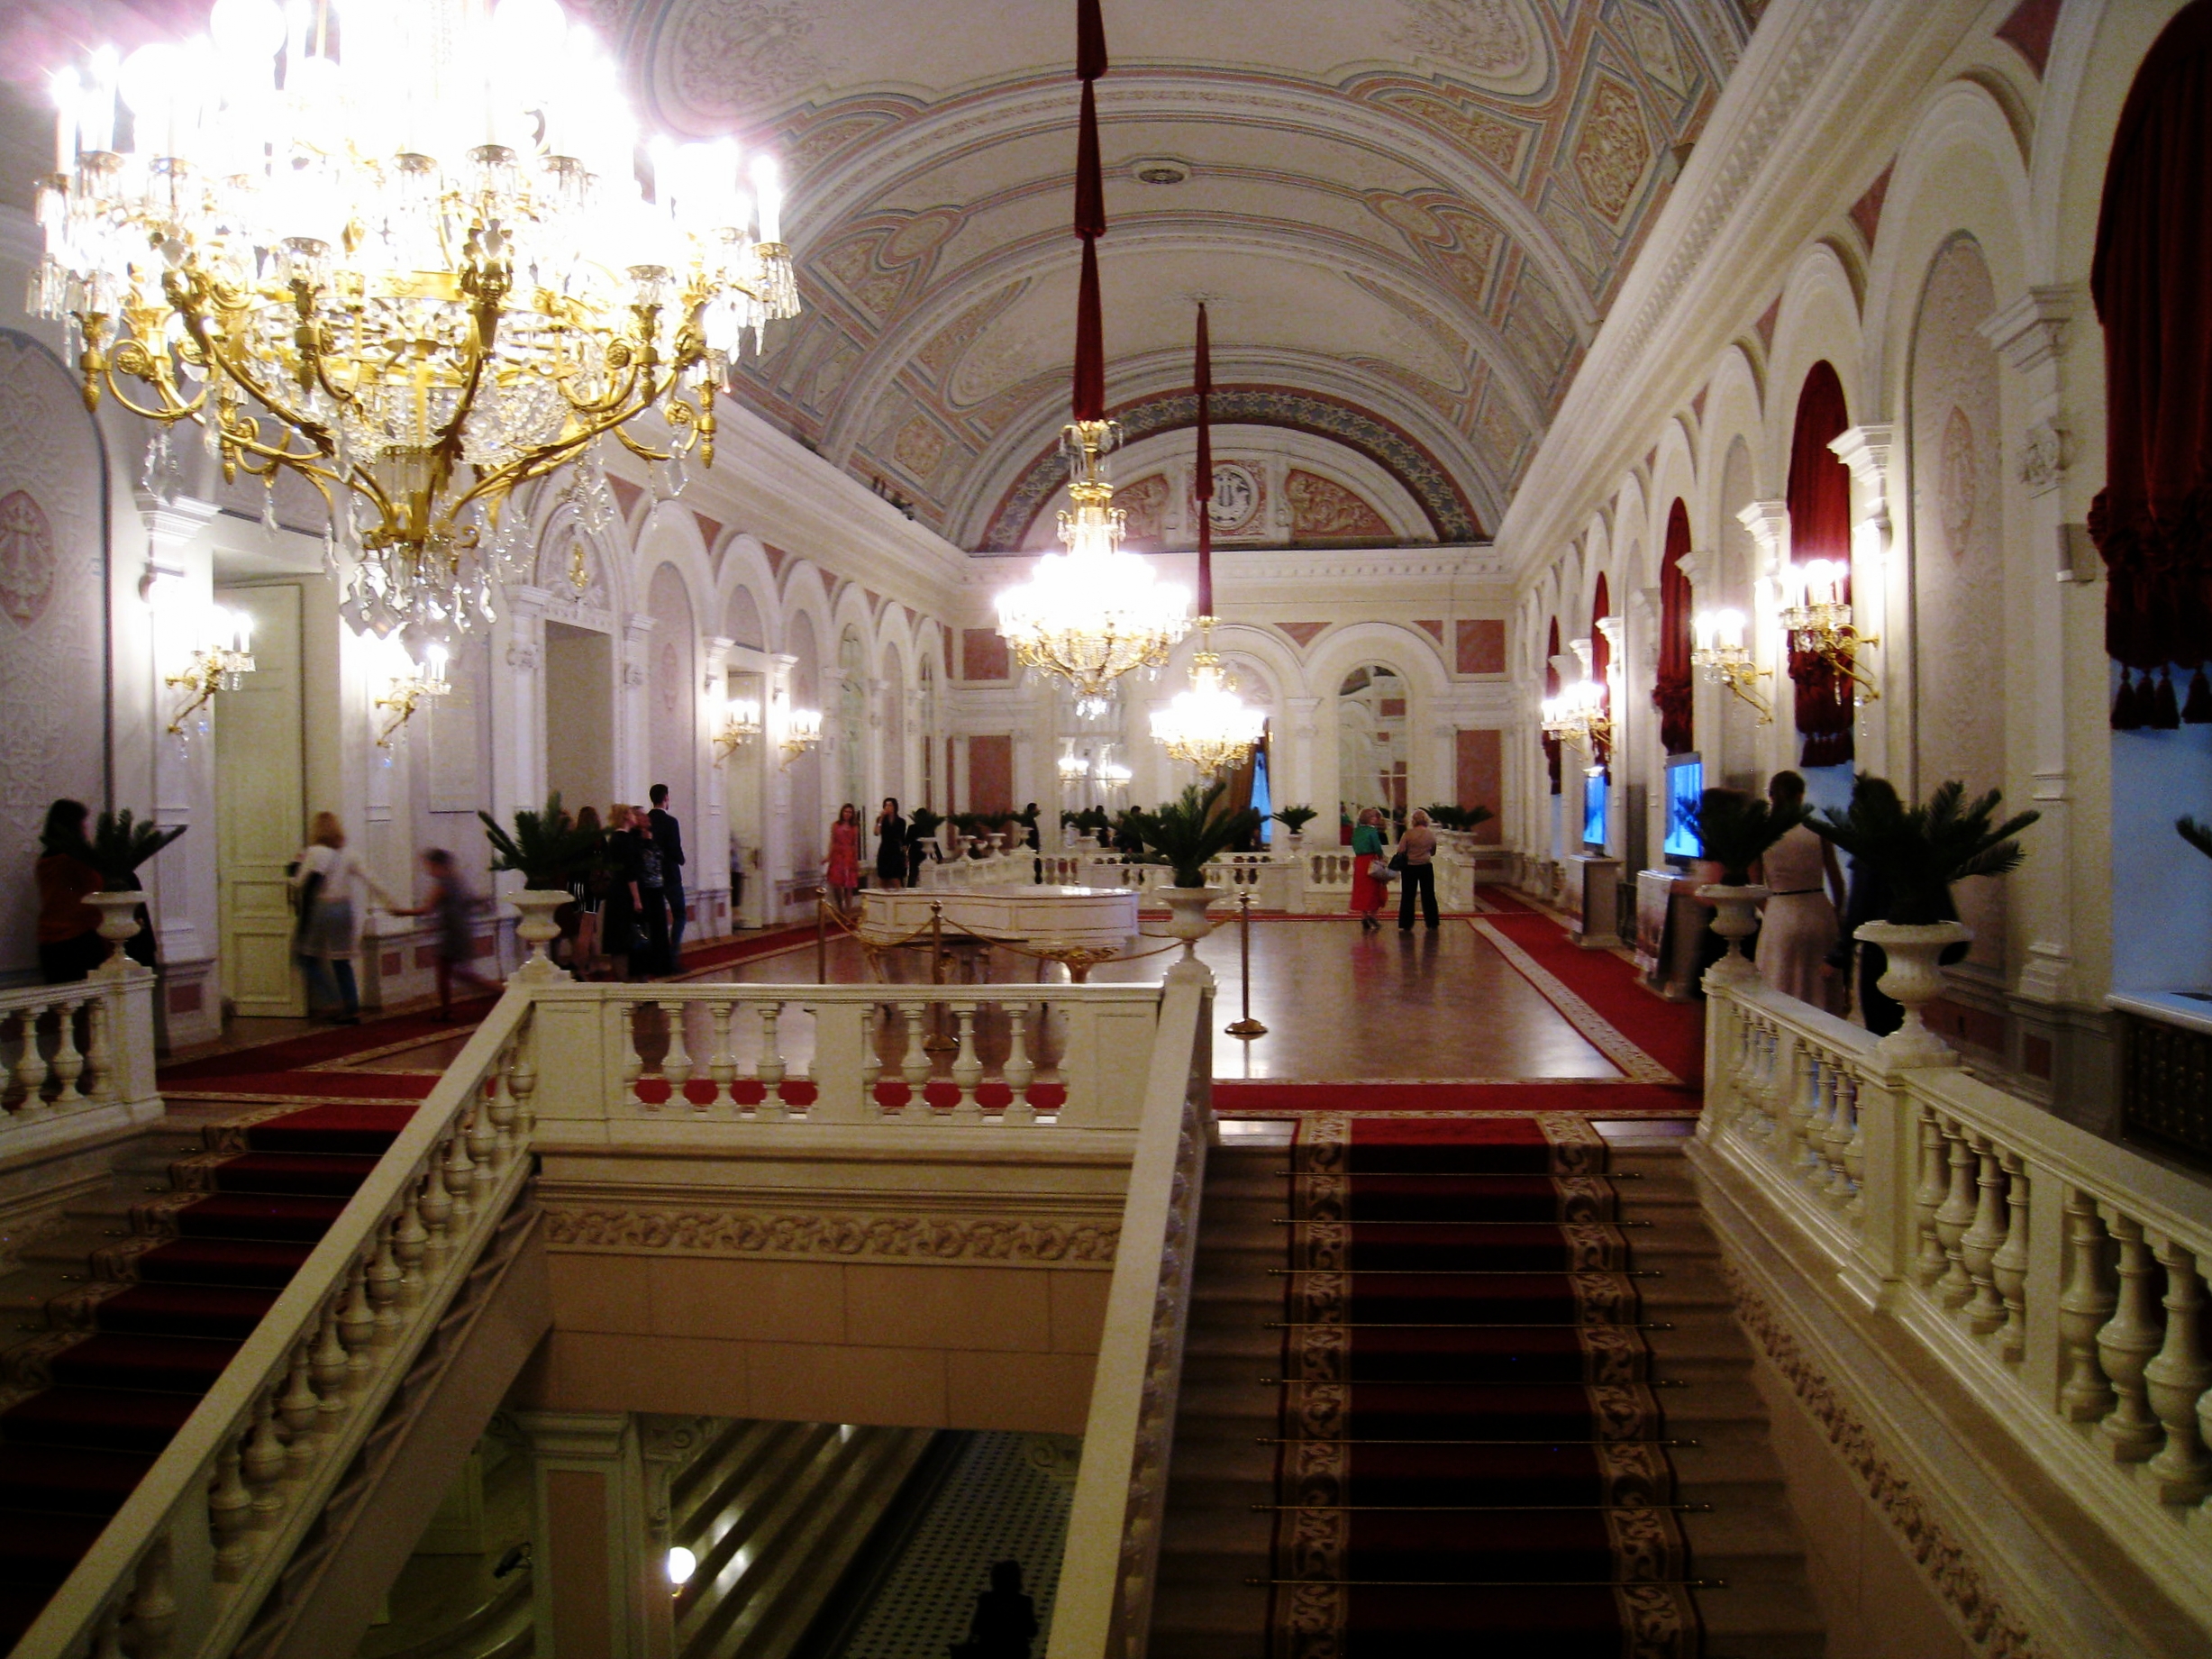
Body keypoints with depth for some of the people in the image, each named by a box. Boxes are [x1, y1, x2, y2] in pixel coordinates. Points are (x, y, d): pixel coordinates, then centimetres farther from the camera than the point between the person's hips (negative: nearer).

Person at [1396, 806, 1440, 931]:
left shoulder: (1408, 833, -13)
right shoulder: (1431, 834, -3)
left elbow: (1400, 851, -14)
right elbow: (1433, 852, 7)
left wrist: (1408, 856, 5)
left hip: (1409, 867, -2)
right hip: (1426, 867, 2)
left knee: (1407, 896, 4)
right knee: (1428, 896, 13)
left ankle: (1405, 924, 2)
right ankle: (1432, 922, 17)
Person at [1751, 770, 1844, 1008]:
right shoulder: (1817, 830, -2)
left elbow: (1756, 887, 0)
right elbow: (1836, 880, 5)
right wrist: (1835, 914, 20)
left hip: (1779, 917, -1)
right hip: (1819, 914, 1)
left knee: (1781, 997, 7)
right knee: (1821, 989, 13)